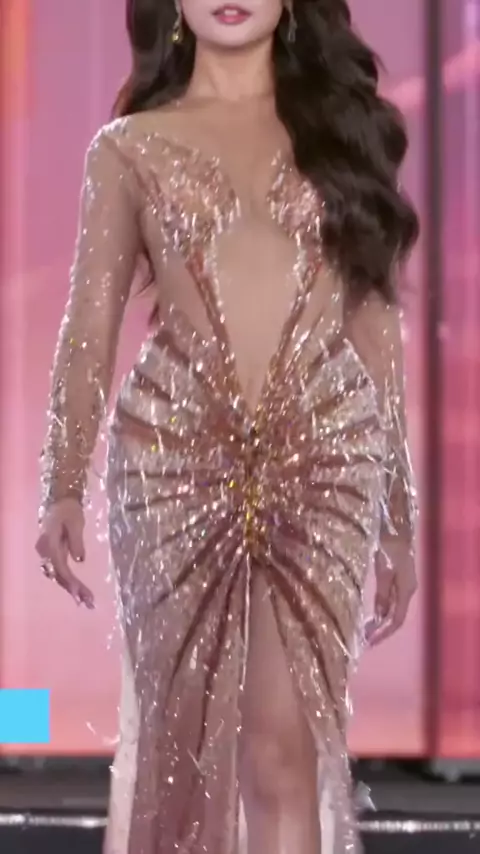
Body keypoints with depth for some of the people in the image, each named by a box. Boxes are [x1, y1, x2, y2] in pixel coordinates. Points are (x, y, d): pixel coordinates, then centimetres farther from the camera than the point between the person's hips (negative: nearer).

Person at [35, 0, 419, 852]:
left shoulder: (338, 126, 14)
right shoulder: (131, 147, 10)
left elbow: (374, 320, 13)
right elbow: (92, 324, 7)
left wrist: (399, 511, 11)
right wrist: (62, 487, -5)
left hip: (322, 462, 0)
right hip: (175, 458, 0)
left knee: (289, 747, -7)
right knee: (178, 736, 2)